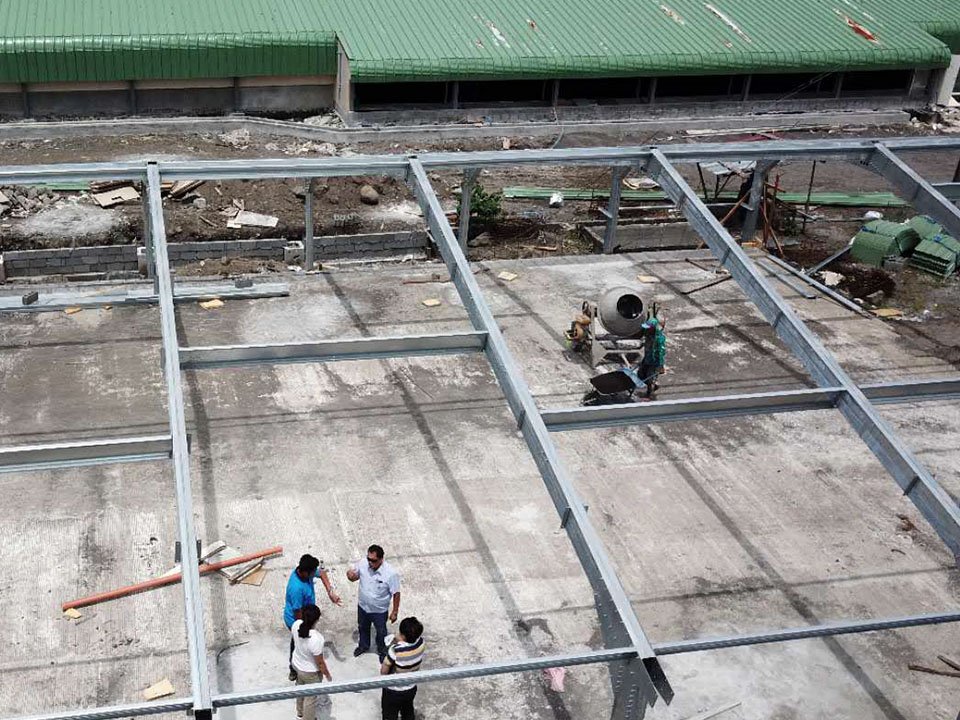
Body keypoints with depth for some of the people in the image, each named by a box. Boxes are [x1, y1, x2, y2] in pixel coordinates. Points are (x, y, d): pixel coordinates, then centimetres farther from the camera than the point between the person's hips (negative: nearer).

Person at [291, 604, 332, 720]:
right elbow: (320, 662, -27)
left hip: (296, 663, 7)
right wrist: (327, 675, -8)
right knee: (310, 697, 21)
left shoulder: (296, 624, -24)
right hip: (310, 672, -7)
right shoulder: (316, 639, -42)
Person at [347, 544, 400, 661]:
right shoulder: (363, 565, -23)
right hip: (363, 606, 3)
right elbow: (354, 577, -4)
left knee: (381, 632, 24)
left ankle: (382, 651, 52)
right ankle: (363, 645, 59)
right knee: (363, 628, 30)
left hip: (380, 611, -3)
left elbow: (396, 593, -20)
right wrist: (351, 575, -29)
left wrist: (395, 611, -11)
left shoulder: (391, 573, -34)